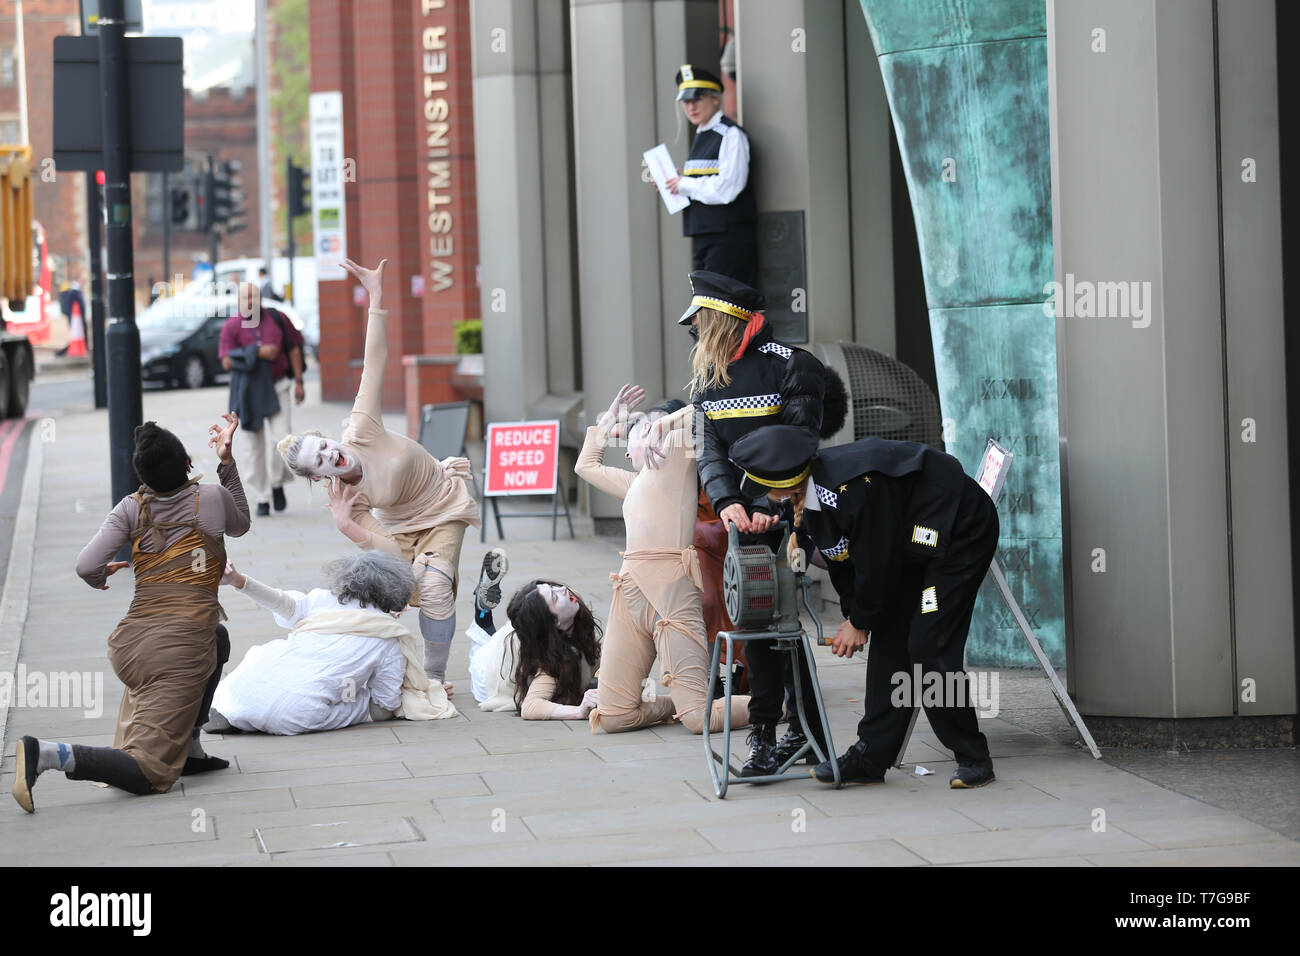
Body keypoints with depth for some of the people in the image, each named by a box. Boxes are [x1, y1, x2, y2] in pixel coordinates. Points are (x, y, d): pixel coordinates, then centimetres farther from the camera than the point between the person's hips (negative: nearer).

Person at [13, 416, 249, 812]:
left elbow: (87, 566, -4)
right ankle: (46, 754, -27)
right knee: (148, 774, -6)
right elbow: (241, 524, 26)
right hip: (179, 652, -5)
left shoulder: (132, 509, 6)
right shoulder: (212, 498, 2)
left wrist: (101, 578, 19)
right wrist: (227, 459, 27)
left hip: (129, 645, 5)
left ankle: (188, 749, 28)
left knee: (216, 640, 36)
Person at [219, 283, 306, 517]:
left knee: (282, 440, -13)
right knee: (254, 447, 2)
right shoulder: (231, 327, -5)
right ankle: (262, 499, 11)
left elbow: (294, 349, 8)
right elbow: (227, 362, -12)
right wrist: (258, 352, -19)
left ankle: (277, 485, 10)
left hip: (277, 388, 1)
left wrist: (298, 382, 4)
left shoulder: (277, 319, 0)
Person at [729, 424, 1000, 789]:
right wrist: (852, 615, 4)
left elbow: (877, 563, -23)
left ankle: (972, 758, -3)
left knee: (928, 647, -14)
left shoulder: (855, 487, -34)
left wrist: (860, 622, -10)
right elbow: (842, 563, 9)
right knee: (890, 640, 4)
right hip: (915, 546, 10)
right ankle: (872, 756, 8)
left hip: (961, 534, -10)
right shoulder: (808, 499, -4)